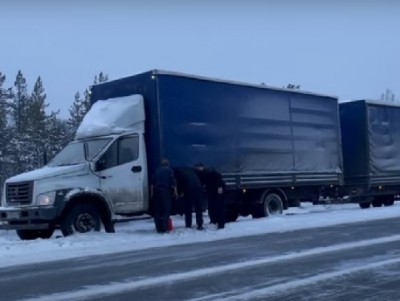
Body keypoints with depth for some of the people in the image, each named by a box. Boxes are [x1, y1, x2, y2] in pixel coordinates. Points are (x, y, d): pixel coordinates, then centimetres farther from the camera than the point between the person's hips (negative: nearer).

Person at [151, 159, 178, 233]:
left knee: (157, 210, 8)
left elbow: (152, 183, 10)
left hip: (156, 190, 4)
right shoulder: (169, 170, 6)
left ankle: (158, 228, 7)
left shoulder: (157, 170, 15)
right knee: (166, 210, -1)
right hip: (166, 190, -4)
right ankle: (164, 228, -6)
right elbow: (173, 182, -3)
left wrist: (152, 193, 12)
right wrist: (175, 192, 1)